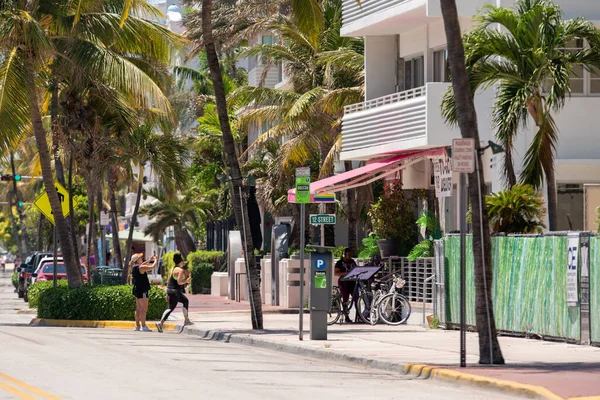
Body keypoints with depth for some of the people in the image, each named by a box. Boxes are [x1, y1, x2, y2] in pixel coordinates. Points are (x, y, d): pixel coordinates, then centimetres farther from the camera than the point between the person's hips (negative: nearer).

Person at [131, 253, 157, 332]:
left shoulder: (134, 267, 10)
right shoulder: (140, 267, -17)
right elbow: (152, 267, -12)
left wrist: (149, 260, 30)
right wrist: (155, 260, 6)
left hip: (137, 289, 10)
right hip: (142, 290, -10)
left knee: (138, 309, 12)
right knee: (144, 309, -8)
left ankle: (137, 326, 15)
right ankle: (143, 326, -11)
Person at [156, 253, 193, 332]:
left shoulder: (173, 269, 12)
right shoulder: (181, 270, -14)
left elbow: (169, 281, 14)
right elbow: (179, 282, -23)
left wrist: (167, 293, 17)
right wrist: (187, 280, -7)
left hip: (170, 290, 10)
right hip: (175, 291, -10)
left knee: (186, 301, 24)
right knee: (171, 308, -10)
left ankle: (186, 320, 30)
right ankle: (160, 323, -21)